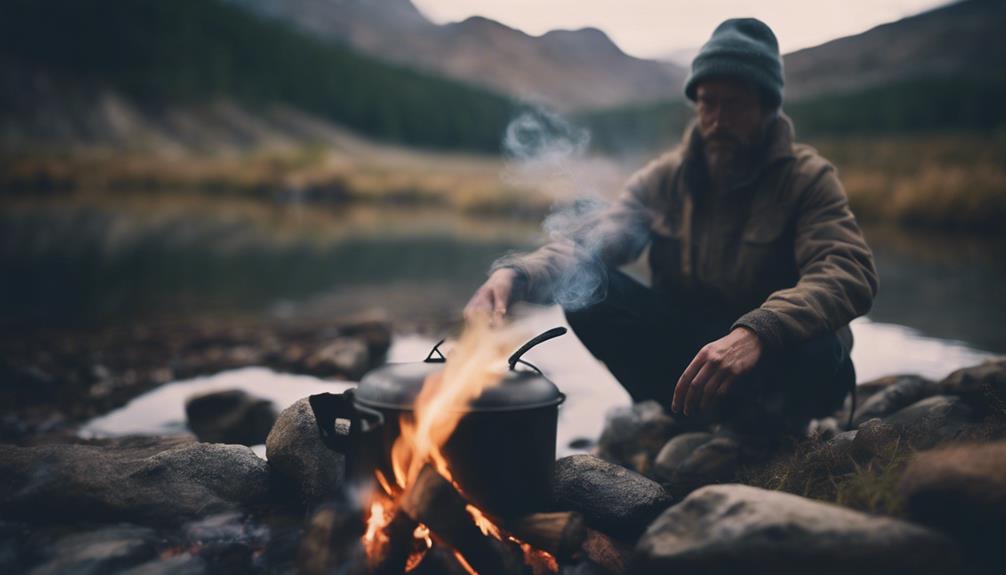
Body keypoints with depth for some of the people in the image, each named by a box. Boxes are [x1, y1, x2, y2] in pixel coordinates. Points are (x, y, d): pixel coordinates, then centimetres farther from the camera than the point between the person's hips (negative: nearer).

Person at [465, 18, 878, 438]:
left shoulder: (808, 178, -10)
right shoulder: (664, 177, -1)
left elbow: (849, 272, -26)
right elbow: (587, 243, -13)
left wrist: (756, 333, -45)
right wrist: (514, 274, -35)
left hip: (772, 356, -2)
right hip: (686, 346, 3)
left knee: (819, 359, -38)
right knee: (585, 287, -19)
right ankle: (698, 415, -11)